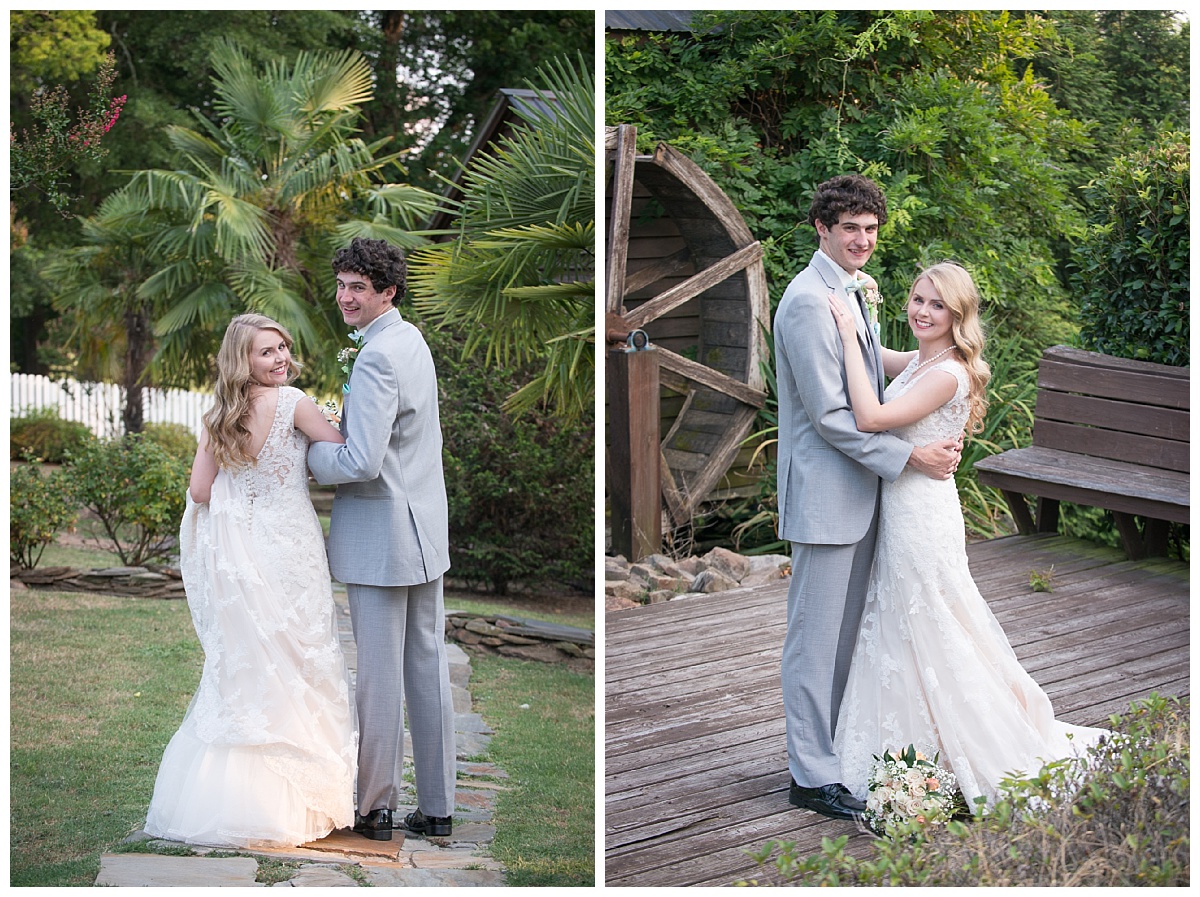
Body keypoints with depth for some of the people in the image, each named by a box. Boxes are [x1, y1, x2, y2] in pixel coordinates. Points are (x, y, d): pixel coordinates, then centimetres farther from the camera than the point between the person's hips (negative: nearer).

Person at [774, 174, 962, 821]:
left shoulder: (853, 292, 13)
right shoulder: (808, 301, -18)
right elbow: (829, 415, -21)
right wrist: (910, 457, -19)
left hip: (858, 489, 10)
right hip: (825, 494, -10)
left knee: (846, 632, 17)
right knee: (816, 638, -2)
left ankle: (839, 748, 28)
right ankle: (813, 776, 5)